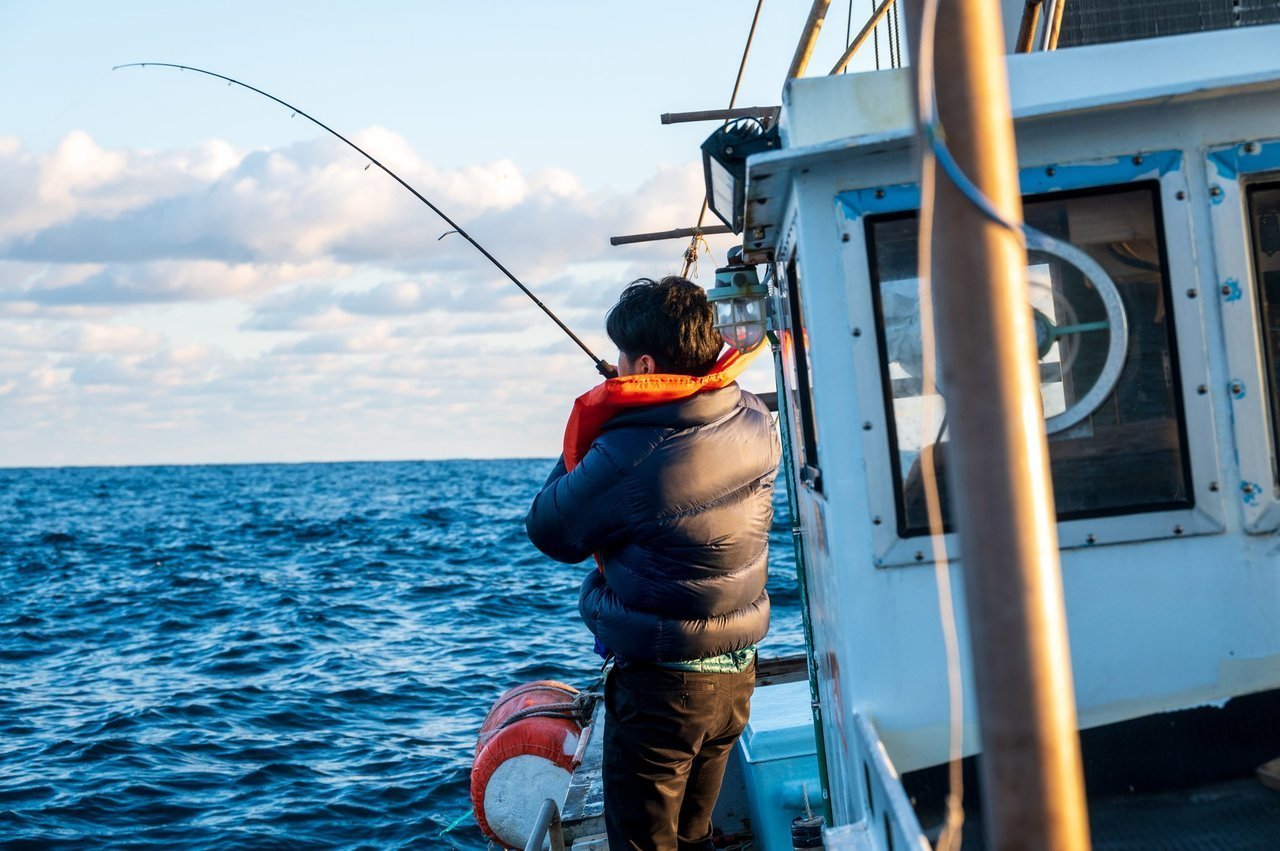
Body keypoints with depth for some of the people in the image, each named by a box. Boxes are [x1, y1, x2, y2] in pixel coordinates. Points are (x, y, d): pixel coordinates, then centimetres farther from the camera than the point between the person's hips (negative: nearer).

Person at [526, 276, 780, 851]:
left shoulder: (627, 456, -25)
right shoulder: (757, 425, -4)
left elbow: (550, 533, -10)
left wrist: (581, 444, 0)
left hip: (659, 686, -7)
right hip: (737, 674, 7)